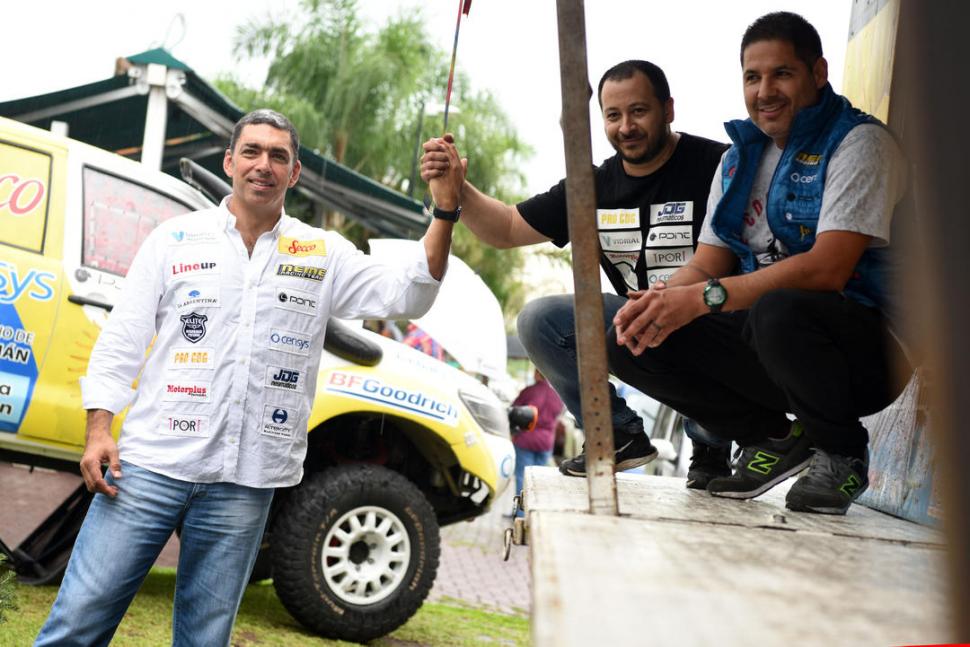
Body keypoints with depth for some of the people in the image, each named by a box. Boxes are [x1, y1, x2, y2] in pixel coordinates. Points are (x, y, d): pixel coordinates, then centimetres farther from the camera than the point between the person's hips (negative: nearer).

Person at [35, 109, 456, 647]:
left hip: (243, 483, 1)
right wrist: (98, 431, -2)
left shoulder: (324, 254, 9)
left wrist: (444, 213, -13)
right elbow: (122, 339, 7)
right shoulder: (176, 238, 7)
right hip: (151, 463, 0)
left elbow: (406, 295, -1)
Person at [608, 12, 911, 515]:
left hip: (867, 347, -6)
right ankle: (772, 440, 4)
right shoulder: (740, 157, 13)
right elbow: (706, 265, 10)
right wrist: (659, 299, -13)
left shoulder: (859, 143, -9)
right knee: (633, 340, -10)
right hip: (767, 340, 6)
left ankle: (841, 453, -9)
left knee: (777, 310, -39)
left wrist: (706, 298, -27)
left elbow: (827, 269, -22)